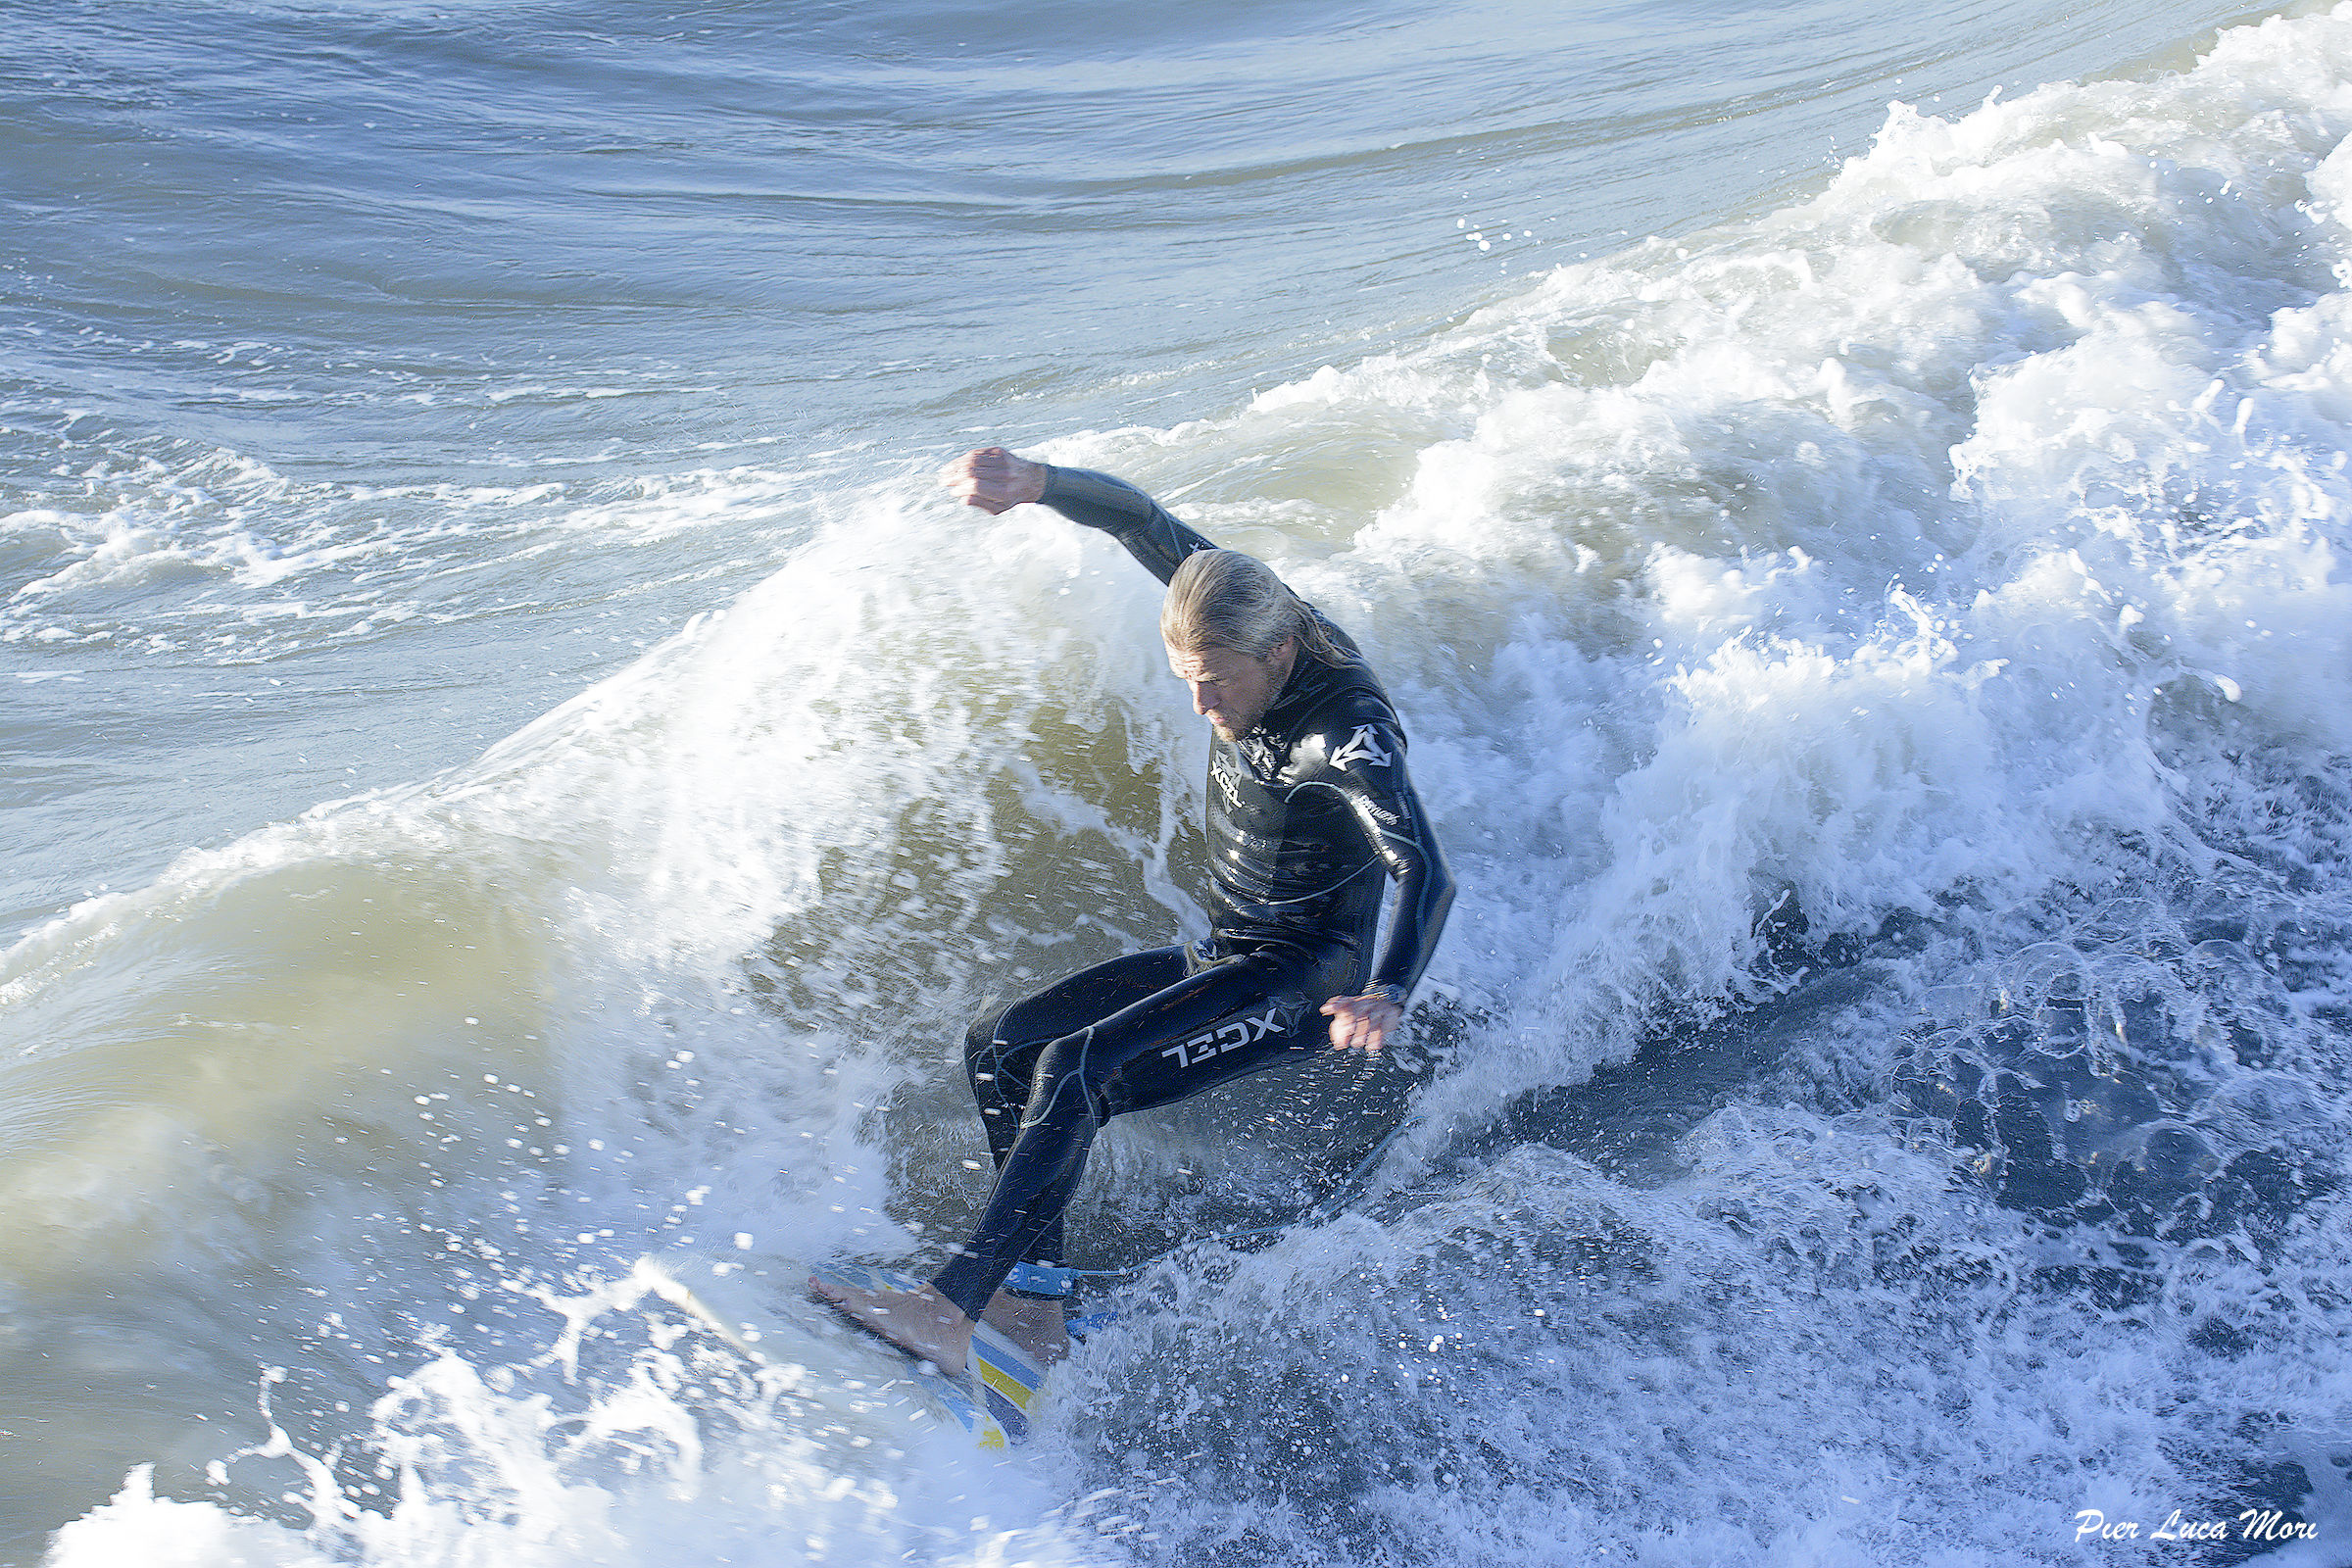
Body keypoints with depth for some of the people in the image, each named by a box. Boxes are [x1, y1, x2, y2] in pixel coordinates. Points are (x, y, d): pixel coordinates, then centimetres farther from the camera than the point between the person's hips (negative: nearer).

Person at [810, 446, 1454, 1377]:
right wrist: (1035, 483, -22)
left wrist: (1387, 997, -58)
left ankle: (948, 1314, -29)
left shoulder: (1346, 737, -27)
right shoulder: (1245, 622, -6)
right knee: (1000, 1047, 1)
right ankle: (1036, 1307, -4)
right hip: (1223, 960, 9)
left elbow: (1425, 873, -39)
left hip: (1301, 987, -9)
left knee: (1078, 1068, -27)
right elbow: (1140, 521, -2)